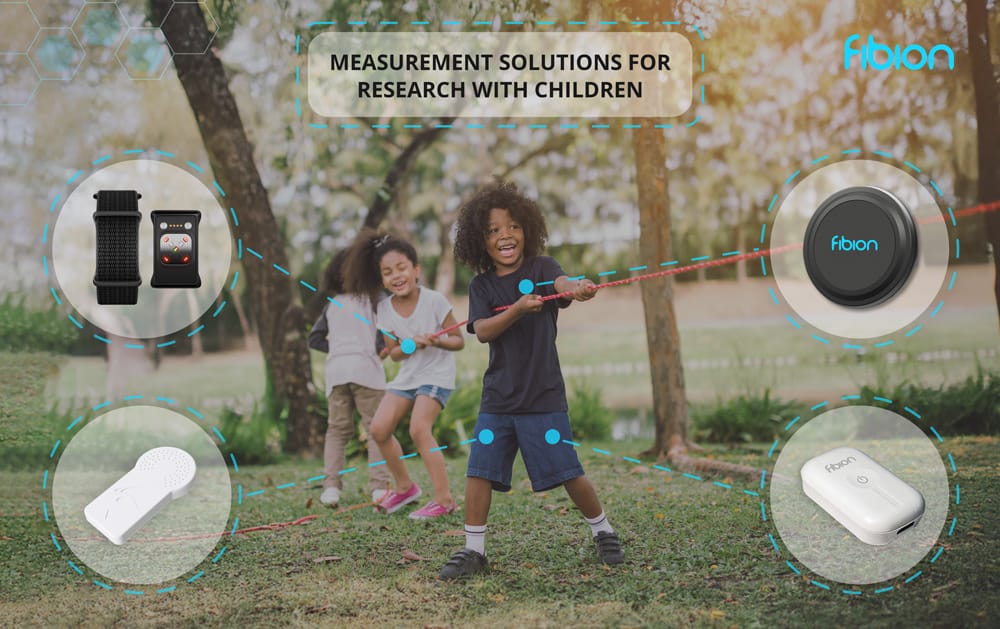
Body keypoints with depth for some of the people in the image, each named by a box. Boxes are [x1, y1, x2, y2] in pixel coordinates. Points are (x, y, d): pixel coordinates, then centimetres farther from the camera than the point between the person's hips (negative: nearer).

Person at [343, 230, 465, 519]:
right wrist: (411, 345, -21)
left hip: (437, 373, -6)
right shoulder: (384, 309, -6)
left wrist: (437, 341, -30)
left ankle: (444, 499, -17)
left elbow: (459, 340, -10)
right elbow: (394, 352, 1)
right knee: (379, 428, -4)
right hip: (407, 375, 6)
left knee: (419, 428, -23)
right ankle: (404, 487, 17)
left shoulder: (434, 301, -19)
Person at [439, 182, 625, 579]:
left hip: (543, 396, -3)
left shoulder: (541, 268, -3)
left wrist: (577, 289, -51)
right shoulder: (482, 285, 5)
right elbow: (482, 331, -10)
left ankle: (603, 531, 23)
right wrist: (517, 309, -27)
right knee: (480, 471, -4)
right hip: (497, 398, 3)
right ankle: (474, 550, 9)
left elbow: (561, 284, -26)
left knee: (567, 472, 0)